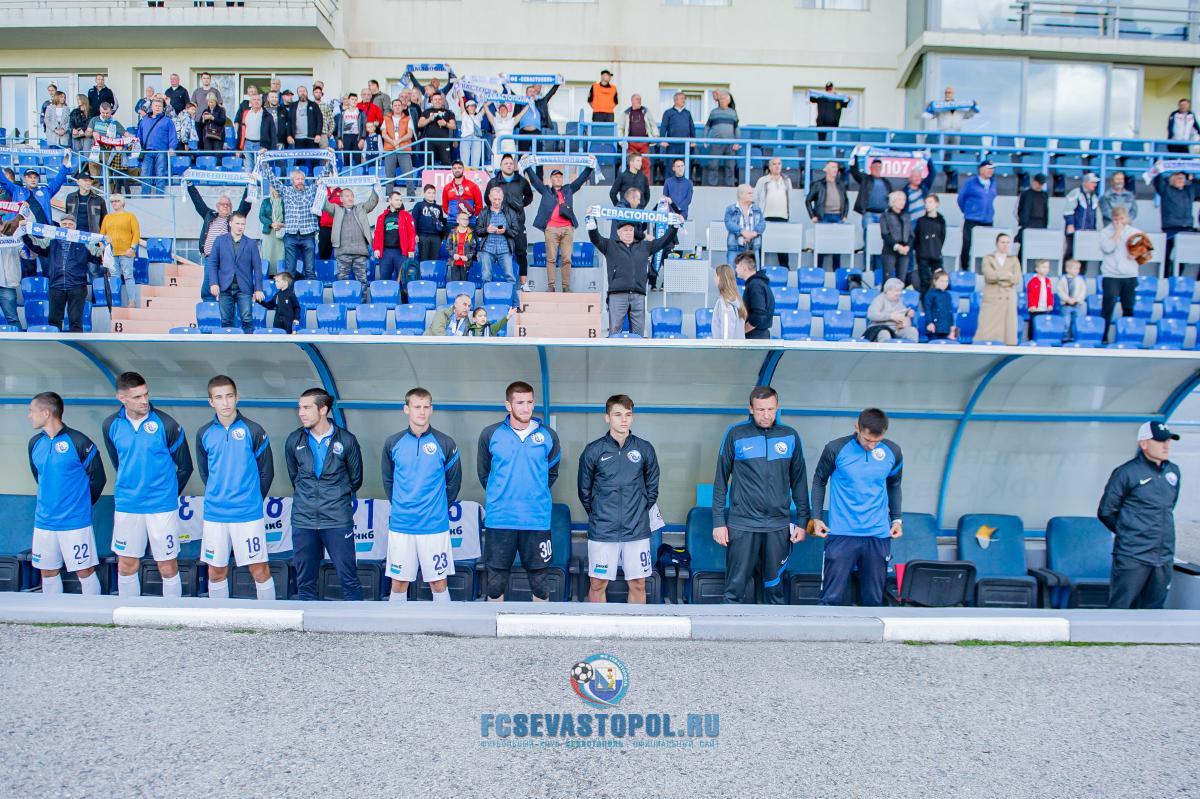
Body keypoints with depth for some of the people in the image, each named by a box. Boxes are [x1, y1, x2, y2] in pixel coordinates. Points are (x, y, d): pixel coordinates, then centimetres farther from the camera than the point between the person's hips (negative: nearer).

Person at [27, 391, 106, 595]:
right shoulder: (35, 443, 7)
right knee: (48, 573, 13)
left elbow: (98, 478, -5)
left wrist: (81, 503, 2)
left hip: (75, 523, -6)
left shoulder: (79, 442, -12)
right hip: (43, 522, 6)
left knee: (85, 572, 1)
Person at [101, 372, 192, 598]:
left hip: (162, 507, -3)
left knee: (168, 568, 3)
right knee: (126, 567, 12)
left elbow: (185, 466, 1)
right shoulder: (111, 426, 0)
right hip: (126, 506, 3)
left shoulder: (166, 424, -10)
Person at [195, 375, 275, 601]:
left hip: (248, 514, -3)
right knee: (216, 572, 11)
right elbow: (204, 473, 17)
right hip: (214, 514, 3)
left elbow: (266, 472, 2)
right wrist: (218, 496, 13)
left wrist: (252, 500, 7)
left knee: (259, 570, 0)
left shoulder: (253, 430, -4)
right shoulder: (204, 434, 5)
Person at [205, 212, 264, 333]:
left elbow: (257, 267, 3)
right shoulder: (220, 241, 7)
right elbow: (212, 263, 6)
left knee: (247, 320, -6)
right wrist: (213, 283, -6)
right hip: (225, 288, 1)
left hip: (244, 288, -1)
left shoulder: (251, 243, 6)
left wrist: (258, 289, -2)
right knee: (226, 321, 4)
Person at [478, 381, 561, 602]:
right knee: (496, 583, 8)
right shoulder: (490, 434, 1)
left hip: (537, 521, 0)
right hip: (500, 520, 0)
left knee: (539, 582, 8)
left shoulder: (548, 435, 3)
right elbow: (484, 473, 13)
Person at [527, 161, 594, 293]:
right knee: (551, 258, -3)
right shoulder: (545, 190, 18)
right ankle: (550, 286, -4)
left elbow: (581, 179, 22)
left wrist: (589, 167, 16)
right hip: (551, 228, -1)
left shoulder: (569, 189, 22)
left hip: (567, 228, 1)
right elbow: (534, 179, 14)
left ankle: (566, 286, 0)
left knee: (567, 259, -2)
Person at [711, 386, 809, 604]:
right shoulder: (736, 434, 0)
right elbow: (721, 480, 2)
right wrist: (718, 521, -2)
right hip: (742, 525, -2)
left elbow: (799, 482, 12)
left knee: (776, 587, 9)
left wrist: (802, 521, 8)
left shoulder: (790, 436, 6)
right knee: (736, 587, -2)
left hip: (779, 526, 2)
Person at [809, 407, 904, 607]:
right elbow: (819, 481, 6)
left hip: (879, 535, 3)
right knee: (833, 597, -2)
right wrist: (816, 518, 2)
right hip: (841, 533, -2)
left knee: (873, 598, 11)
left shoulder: (893, 452, 1)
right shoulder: (836, 449, -8)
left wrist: (897, 518, 12)